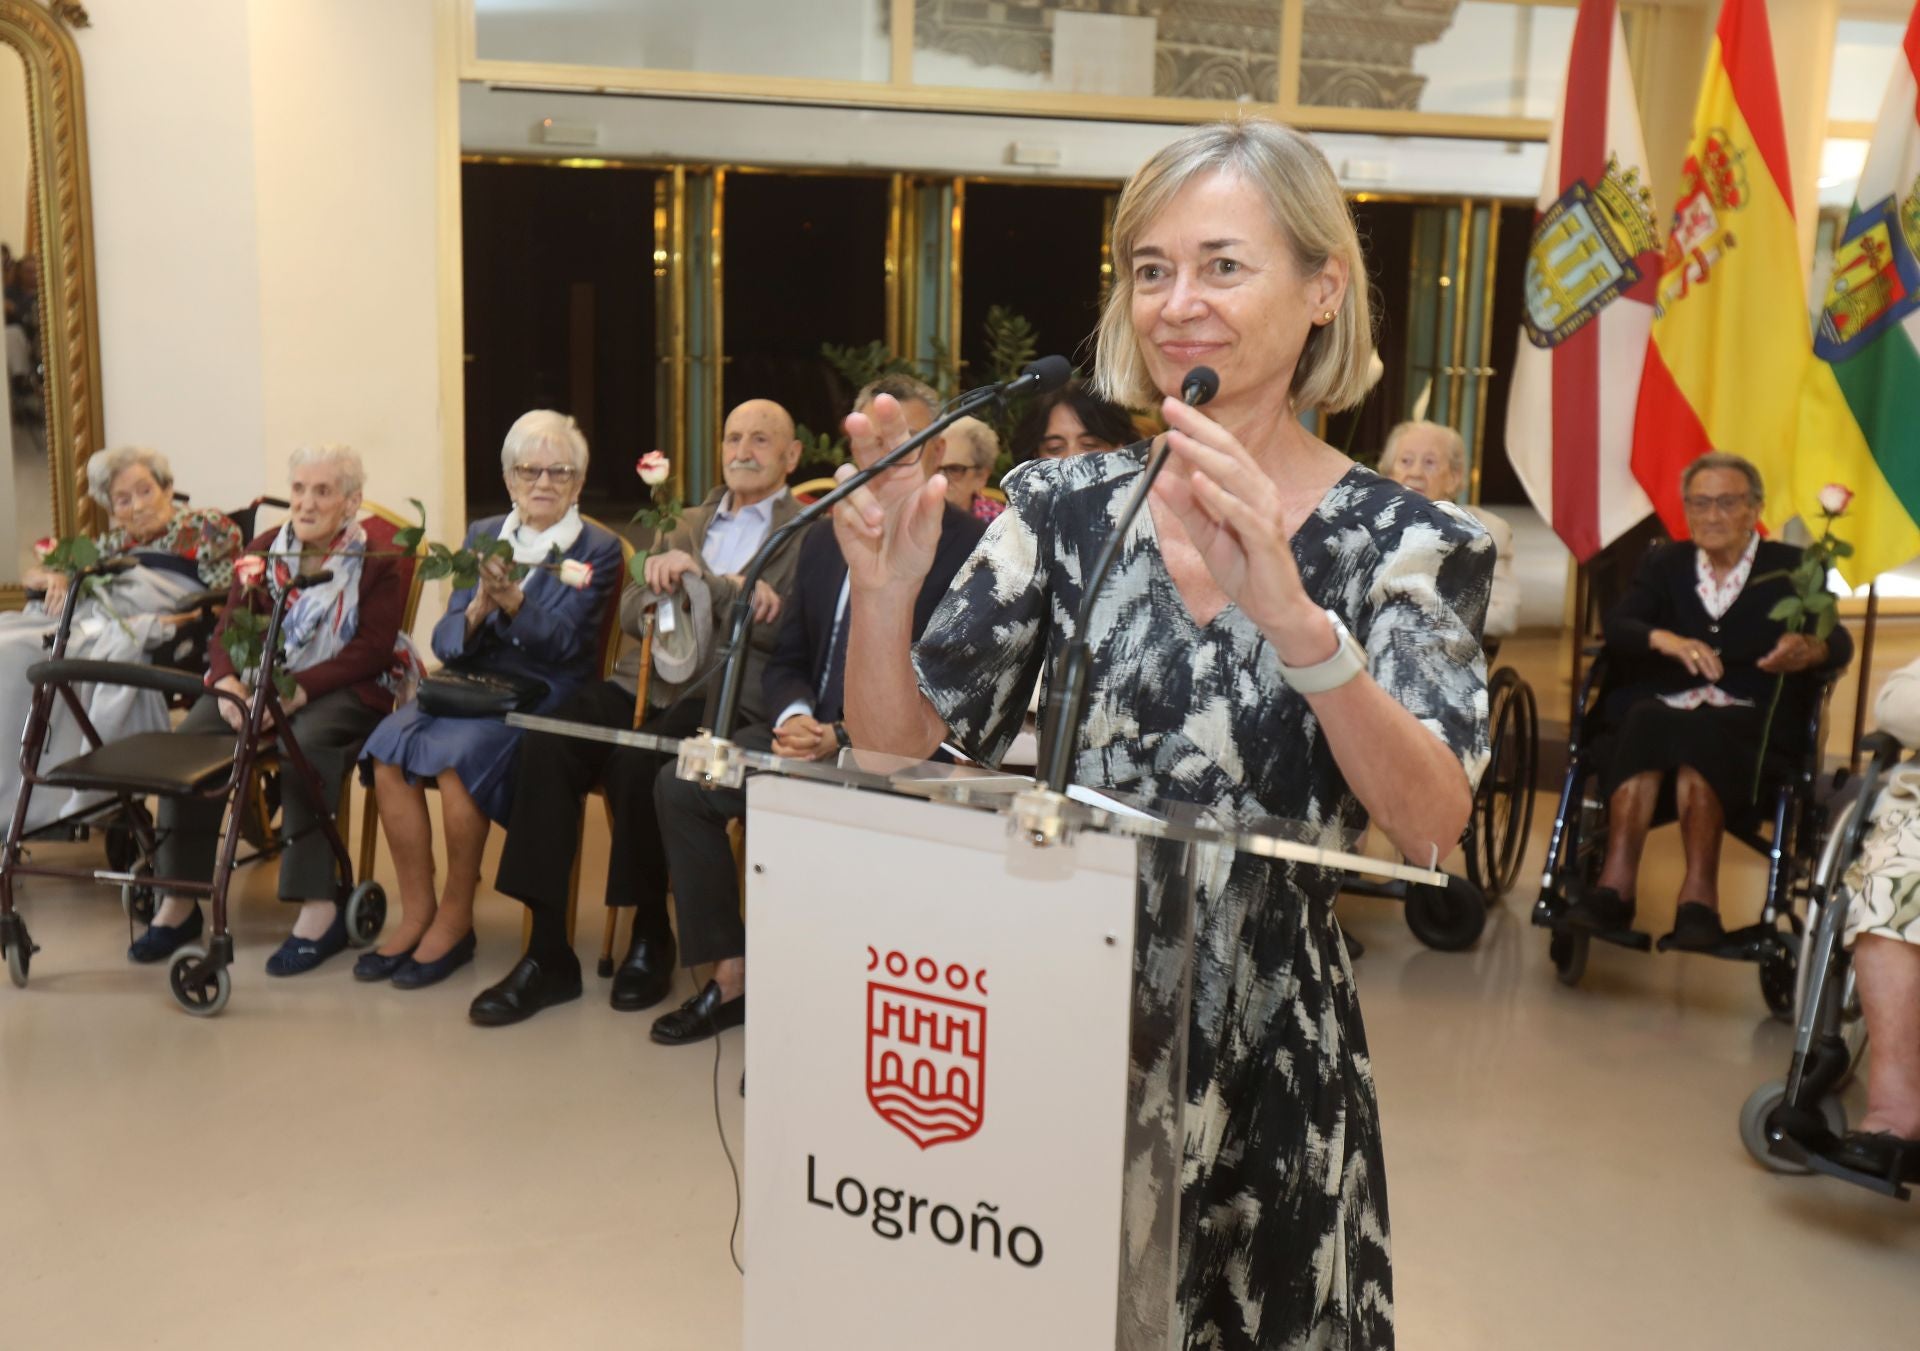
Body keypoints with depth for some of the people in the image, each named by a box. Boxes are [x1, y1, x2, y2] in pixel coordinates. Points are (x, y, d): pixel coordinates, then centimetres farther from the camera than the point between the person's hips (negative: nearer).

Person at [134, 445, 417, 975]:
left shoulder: (382, 555, -5)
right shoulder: (263, 551, 12)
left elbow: (373, 648, -14)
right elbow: (231, 627, 6)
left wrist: (299, 691, -25)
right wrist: (228, 682, -18)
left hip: (349, 688, -5)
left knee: (302, 744, -36)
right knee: (189, 738, -20)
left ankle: (319, 907, -29)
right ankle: (178, 901, -10)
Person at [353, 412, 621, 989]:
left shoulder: (598, 548, 2)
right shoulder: (483, 536, 14)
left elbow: (563, 641, -10)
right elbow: (445, 642, 6)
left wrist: (513, 602, -28)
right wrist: (477, 609, -16)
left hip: (543, 699, -4)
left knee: (456, 754, -31)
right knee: (388, 745, -23)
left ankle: (456, 919, -14)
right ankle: (416, 912, -13)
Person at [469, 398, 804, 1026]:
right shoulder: (687, 523, 26)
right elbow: (630, 611, 13)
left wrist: (697, 577, -9)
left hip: (726, 697, -5)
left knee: (638, 761, -33)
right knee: (547, 744, -23)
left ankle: (651, 935, -8)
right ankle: (547, 951, -18)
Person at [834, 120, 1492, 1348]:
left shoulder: (1408, 541, -7)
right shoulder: (1067, 506, -1)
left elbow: (1431, 825, -22)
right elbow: (899, 751, -3)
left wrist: (1289, 614, -38)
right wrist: (884, 588, -22)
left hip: (1266, 1060, -2)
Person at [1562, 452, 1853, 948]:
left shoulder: (1790, 568, 13)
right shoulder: (1664, 563, 18)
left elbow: (1839, 643, -3)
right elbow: (1616, 628, 0)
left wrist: (1811, 650, -29)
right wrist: (1664, 639, -23)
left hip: (1750, 721, -1)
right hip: (1661, 706, 2)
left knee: (1699, 737, -35)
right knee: (1645, 723, -34)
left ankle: (1698, 897, -43)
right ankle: (1615, 884, -43)